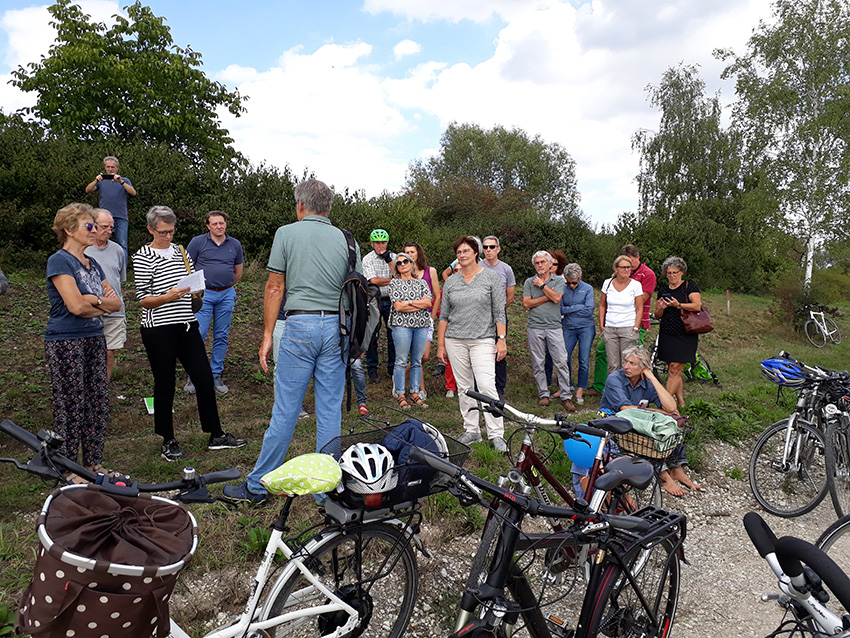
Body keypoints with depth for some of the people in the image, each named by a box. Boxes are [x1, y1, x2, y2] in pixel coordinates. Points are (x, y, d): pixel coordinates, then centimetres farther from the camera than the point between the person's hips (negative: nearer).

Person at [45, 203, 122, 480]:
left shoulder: (93, 264, 13)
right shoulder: (59, 261, -10)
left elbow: (116, 303, 8)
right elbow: (76, 305, -21)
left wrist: (92, 301, -10)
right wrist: (101, 302, -3)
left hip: (95, 339, 8)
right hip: (65, 342, -8)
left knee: (98, 403, 11)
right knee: (70, 406, 1)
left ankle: (94, 463, 23)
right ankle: (68, 470, 14)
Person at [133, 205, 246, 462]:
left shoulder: (180, 250, 13)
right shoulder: (143, 256, -4)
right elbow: (143, 299, -7)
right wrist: (167, 298, -24)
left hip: (187, 325, 6)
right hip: (159, 330, -5)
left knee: (205, 379, 5)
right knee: (165, 385, 4)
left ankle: (216, 436, 16)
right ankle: (168, 441, 20)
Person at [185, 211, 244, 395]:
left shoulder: (235, 244, 8)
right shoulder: (198, 242, 1)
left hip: (226, 295, 3)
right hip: (203, 295, -2)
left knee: (221, 337, 6)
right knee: (198, 335, -5)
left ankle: (216, 376, 16)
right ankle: (193, 376, 7)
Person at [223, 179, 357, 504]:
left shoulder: (287, 233, 1)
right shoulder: (346, 240, 9)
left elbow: (275, 288, -1)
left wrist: (268, 335, 4)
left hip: (299, 325, -3)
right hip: (337, 328, 3)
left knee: (285, 411, 2)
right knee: (331, 411, 8)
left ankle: (257, 487, 15)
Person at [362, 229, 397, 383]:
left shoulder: (393, 257, 7)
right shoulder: (367, 259, -2)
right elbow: (374, 281, -13)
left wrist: (389, 260, -15)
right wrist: (393, 280, -6)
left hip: (391, 300, 2)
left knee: (393, 335, 4)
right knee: (372, 336, -1)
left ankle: (392, 368, 17)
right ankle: (372, 370, 10)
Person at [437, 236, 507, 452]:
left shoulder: (491, 277, 2)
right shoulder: (451, 281, 9)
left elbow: (499, 312, 0)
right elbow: (444, 315, 11)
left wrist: (502, 340, -7)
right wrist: (441, 345, 8)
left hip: (483, 340, -3)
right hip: (455, 340, 3)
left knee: (487, 386, -12)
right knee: (464, 387, 7)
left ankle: (497, 434, -5)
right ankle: (471, 430, 19)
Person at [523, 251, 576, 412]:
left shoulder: (559, 280, 8)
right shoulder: (529, 282, 9)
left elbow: (556, 298, -10)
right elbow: (526, 303, -3)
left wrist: (542, 285, -3)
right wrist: (547, 296, -6)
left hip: (554, 327, -1)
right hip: (535, 327, 1)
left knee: (561, 362, -4)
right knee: (537, 363, 4)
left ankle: (566, 396, 2)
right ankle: (543, 394, 16)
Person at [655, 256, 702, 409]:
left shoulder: (689, 286, -1)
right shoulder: (663, 291, 13)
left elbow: (697, 305, -12)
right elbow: (658, 315, 14)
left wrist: (679, 305, -23)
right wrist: (660, 308, -7)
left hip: (685, 335, -5)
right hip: (667, 335, 5)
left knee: (675, 369, -9)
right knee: (673, 370, 7)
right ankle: (680, 402, 18)